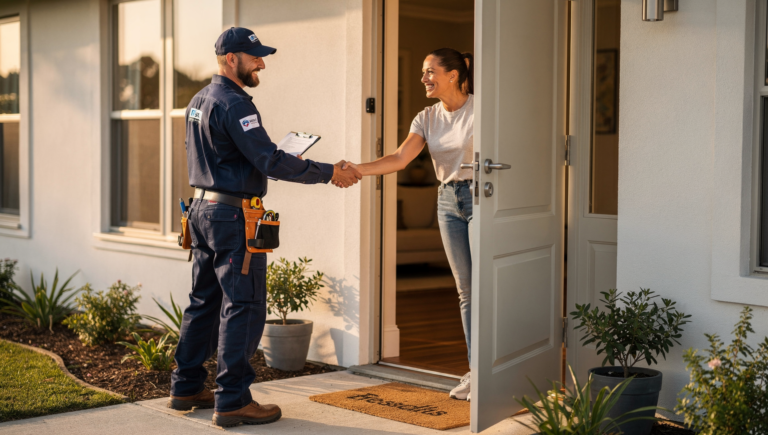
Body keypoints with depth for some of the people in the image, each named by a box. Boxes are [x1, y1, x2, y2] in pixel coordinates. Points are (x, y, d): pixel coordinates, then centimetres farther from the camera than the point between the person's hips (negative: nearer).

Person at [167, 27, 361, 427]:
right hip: (233, 216, -10)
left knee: (204, 302, 16)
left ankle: (186, 387, 24)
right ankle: (232, 401, -3)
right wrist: (329, 173, -17)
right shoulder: (234, 104, -16)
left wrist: (276, 161, 16)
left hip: (203, 210, 10)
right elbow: (270, 160, -22)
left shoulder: (199, 101, 14)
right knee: (243, 307, -5)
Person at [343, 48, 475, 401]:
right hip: (448, 201, 6)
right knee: (465, 290, 8)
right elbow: (399, 158, -5)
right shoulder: (427, 118, 7)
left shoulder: (480, 109, -9)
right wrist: (356, 169, -18)